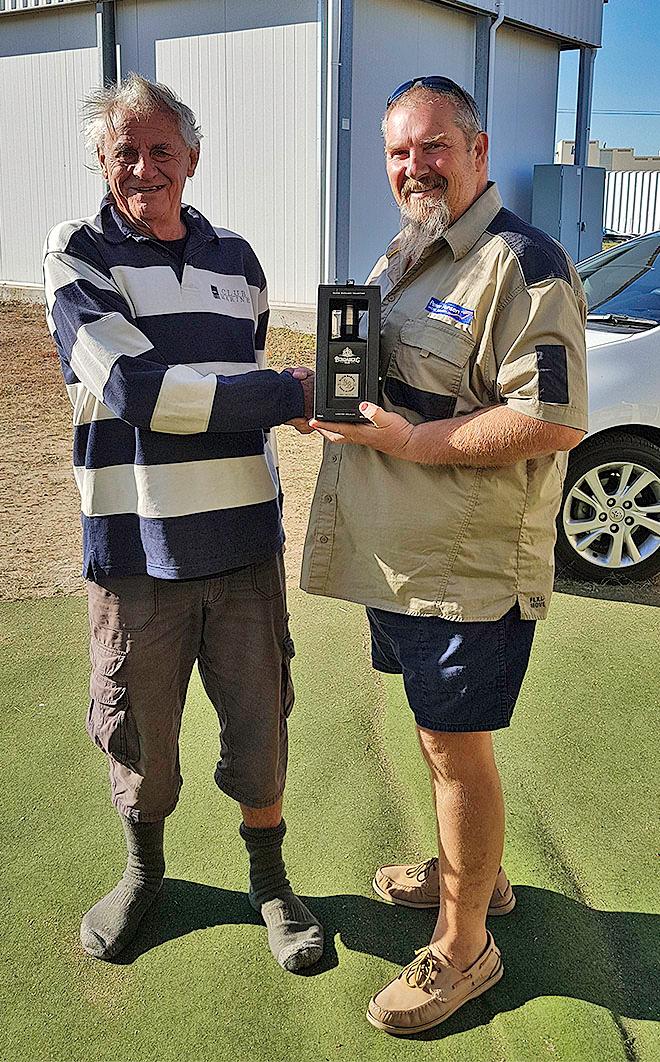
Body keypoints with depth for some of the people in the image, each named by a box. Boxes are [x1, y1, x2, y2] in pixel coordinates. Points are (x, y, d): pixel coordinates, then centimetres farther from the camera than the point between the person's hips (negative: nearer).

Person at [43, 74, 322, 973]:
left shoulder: (235, 259, 9)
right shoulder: (77, 257, -5)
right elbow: (136, 387, -20)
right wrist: (290, 394, -20)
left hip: (244, 545, 3)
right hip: (136, 551, -2)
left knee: (260, 728, 11)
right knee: (138, 734, 13)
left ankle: (269, 878, 35)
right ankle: (143, 871, 41)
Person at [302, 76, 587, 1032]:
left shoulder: (520, 263, -16)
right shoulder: (402, 257, 15)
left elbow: (558, 419, -24)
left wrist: (411, 440, -24)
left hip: (471, 562, -9)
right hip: (402, 556, 9)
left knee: (455, 745, 3)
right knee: (439, 732, 21)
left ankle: (463, 948, 22)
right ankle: (473, 871, 44)